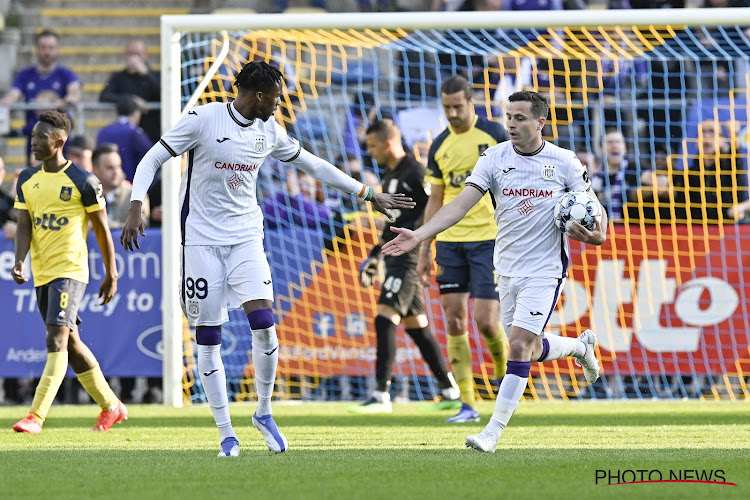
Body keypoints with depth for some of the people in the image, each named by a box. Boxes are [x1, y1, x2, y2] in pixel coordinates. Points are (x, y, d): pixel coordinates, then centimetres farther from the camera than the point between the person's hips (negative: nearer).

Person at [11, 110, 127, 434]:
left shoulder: (83, 182, -7)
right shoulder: (27, 180, 10)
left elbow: (102, 229, 0)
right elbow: (24, 225, 7)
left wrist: (111, 276, 2)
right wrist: (19, 261, -11)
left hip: (70, 270, -7)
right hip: (42, 274, 7)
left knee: (56, 340, -17)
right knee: (70, 342, 14)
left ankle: (37, 416, -24)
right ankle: (111, 406, 27)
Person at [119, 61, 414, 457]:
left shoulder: (269, 132, 5)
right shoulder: (202, 120, -10)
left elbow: (313, 165, 17)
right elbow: (151, 161, -7)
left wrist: (368, 194, 20)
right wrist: (136, 209, -22)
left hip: (246, 238, 3)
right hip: (202, 240, -3)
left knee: (263, 324, -15)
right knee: (208, 339, -3)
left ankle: (264, 412, 6)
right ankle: (226, 435, 6)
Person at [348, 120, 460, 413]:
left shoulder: (415, 173, -12)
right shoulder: (391, 175, 18)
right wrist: (374, 256, 25)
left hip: (409, 257, -10)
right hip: (396, 258, 10)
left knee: (385, 319, -16)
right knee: (415, 325, 10)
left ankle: (381, 396, -20)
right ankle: (451, 393, 15)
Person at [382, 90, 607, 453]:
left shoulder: (563, 161, -6)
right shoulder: (494, 158, -3)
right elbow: (461, 204, -11)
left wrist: (598, 234, -20)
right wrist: (419, 235, -24)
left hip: (545, 270, -4)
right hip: (507, 270, 4)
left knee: (519, 345, -15)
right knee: (531, 350, 13)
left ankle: (493, 432, -11)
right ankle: (581, 346, 47)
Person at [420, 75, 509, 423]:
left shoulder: (493, 134, -3)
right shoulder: (439, 146, 9)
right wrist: (425, 250, 12)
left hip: (488, 238, -4)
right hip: (450, 240, 4)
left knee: (486, 321, -10)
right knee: (454, 319, -2)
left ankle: (503, 366, 23)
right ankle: (468, 405, 2)